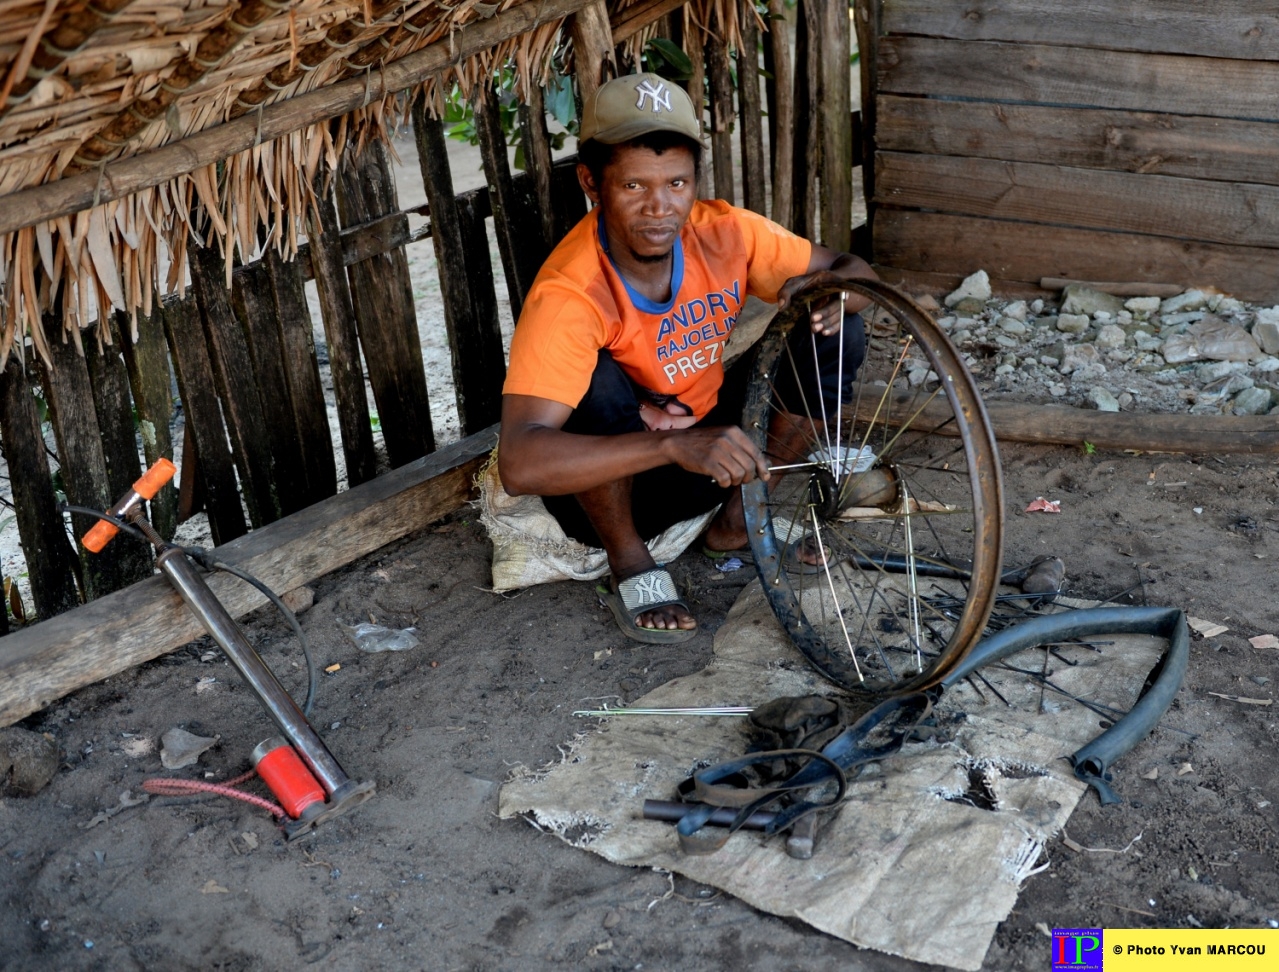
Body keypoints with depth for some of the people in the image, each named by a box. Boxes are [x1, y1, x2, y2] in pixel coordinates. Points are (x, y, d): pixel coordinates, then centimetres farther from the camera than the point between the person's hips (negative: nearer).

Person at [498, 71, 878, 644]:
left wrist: (830, 291, -29)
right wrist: (675, 445, -54)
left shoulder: (724, 232, -17)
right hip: (604, 488, -5)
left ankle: (739, 520, 6)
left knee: (833, 336, -11)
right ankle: (630, 566, -11)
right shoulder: (569, 294, -32)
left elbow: (854, 272, -3)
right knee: (600, 381, -36)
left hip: (708, 440, 5)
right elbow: (519, 464, -43)